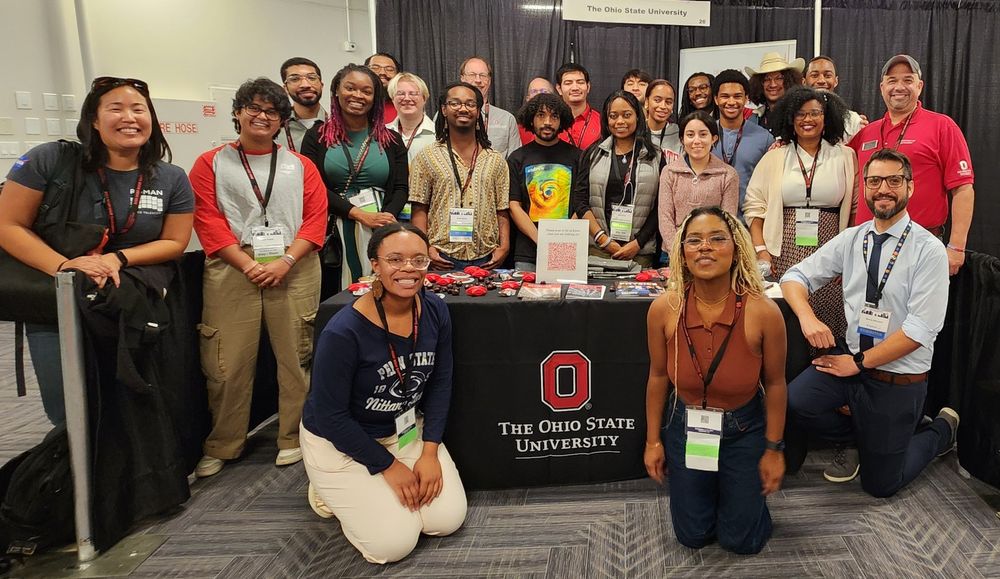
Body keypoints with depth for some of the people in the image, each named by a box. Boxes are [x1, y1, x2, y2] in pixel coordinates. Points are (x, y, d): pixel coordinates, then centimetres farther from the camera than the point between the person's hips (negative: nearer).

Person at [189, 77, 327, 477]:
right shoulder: (211, 164, 10)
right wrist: (248, 265, -11)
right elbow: (208, 222, 1)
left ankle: (293, 438, 18)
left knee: (295, 356, 3)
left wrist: (286, 261, -11)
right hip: (231, 270, 0)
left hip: (294, 271, 1)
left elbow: (316, 218, 4)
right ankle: (222, 447, 17)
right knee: (228, 363, 1)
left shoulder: (300, 166, 13)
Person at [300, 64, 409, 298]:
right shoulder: (317, 136, 8)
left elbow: (401, 188, 6)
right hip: (333, 233, -1)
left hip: (380, 234, 1)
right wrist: (360, 214, -12)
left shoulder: (391, 139, 12)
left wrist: (388, 216, -15)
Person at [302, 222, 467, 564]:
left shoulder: (435, 311, -13)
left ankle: (371, 489, 21)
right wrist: (388, 466, -15)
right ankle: (331, 489, 15)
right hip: (339, 442, -5)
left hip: (405, 431, 6)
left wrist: (430, 452, -9)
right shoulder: (344, 332, -30)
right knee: (394, 543, -13)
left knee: (448, 519, -4)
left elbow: (440, 383, -1)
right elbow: (330, 415, -22)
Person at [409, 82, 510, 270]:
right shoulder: (427, 158, 5)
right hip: (442, 260, -2)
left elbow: (502, 211, 10)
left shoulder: (495, 161, 11)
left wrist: (504, 247, -3)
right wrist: (425, 248, -9)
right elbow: (419, 210, 2)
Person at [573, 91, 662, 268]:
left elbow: (659, 207, 3)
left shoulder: (655, 157, 7)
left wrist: (637, 243, -7)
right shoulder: (593, 153, 9)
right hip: (597, 249, 0)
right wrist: (603, 239, -7)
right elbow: (580, 199, 2)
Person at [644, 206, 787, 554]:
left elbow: (774, 383, -9)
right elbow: (658, 377, -4)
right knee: (692, 536, 16)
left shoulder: (763, 312, -24)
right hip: (685, 427, 2)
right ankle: (707, 488, 47)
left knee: (741, 540, 12)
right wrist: (652, 440, 3)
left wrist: (774, 450, -1)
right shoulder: (664, 309, -19)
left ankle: (747, 494, 44)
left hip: (744, 429, -1)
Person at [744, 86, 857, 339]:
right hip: (785, 253, 0)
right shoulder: (774, 158, 9)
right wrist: (760, 249, -5)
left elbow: (856, 209, 8)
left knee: (826, 325, -3)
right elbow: (755, 206, 5)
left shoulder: (846, 157, 9)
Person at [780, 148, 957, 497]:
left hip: (898, 380, -4)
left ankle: (943, 430, 35)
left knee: (879, 485, 7)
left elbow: (921, 328, -19)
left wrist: (859, 363, -17)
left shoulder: (929, 250, -14)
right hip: (851, 358, 4)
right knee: (791, 405, -24)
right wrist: (807, 317, -18)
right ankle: (857, 438, 9)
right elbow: (795, 277, 2)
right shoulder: (850, 240, 0)